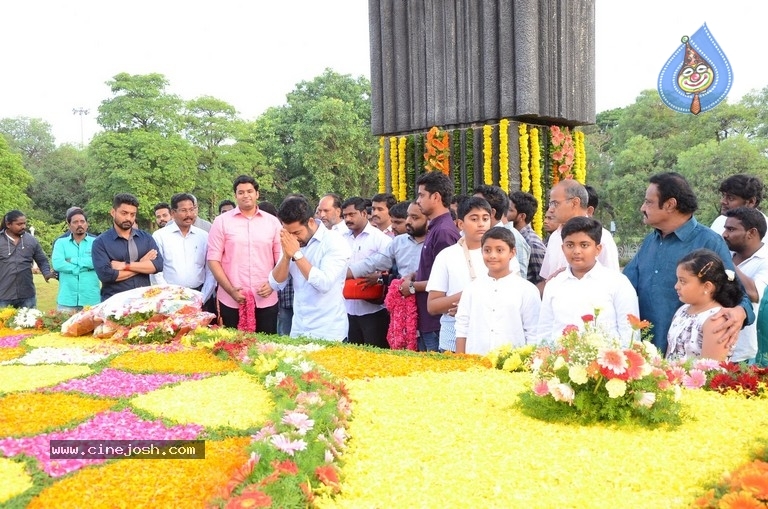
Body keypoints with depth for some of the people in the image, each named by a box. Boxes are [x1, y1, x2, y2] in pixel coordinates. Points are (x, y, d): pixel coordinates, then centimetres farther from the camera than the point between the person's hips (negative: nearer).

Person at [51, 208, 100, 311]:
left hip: (91, 300, -1)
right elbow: (57, 264, -9)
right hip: (66, 300, 1)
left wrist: (72, 260, -8)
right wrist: (86, 266, -9)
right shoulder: (61, 243, 9)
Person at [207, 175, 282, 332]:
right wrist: (231, 290, -9)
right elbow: (213, 260, 0)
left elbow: (281, 258, 10)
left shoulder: (272, 222, 8)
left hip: (266, 300, 1)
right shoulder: (222, 221, 3)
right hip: (231, 301, -1)